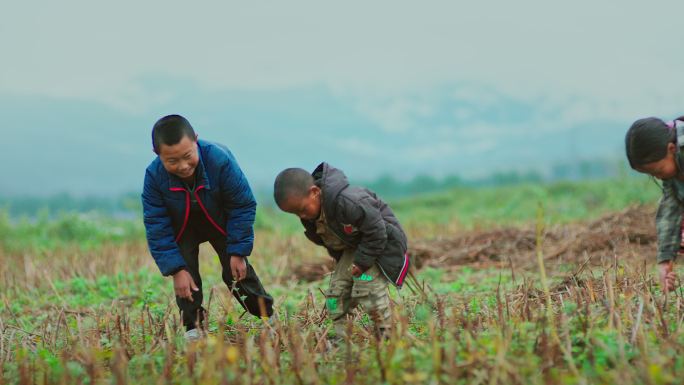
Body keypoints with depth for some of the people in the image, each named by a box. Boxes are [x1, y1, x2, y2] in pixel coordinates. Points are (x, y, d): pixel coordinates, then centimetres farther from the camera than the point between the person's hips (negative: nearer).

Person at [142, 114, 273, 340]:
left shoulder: (220, 160, -38)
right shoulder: (154, 176, -33)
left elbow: (243, 207, -25)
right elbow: (157, 228, -23)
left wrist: (238, 252, -22)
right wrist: (176, 269, -26)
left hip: (221, 223, -1)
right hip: (183, 229, 1)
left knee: (237, 271, -1)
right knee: (185, 275, -10)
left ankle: (268, 317, 15)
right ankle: (193, 327, 3)